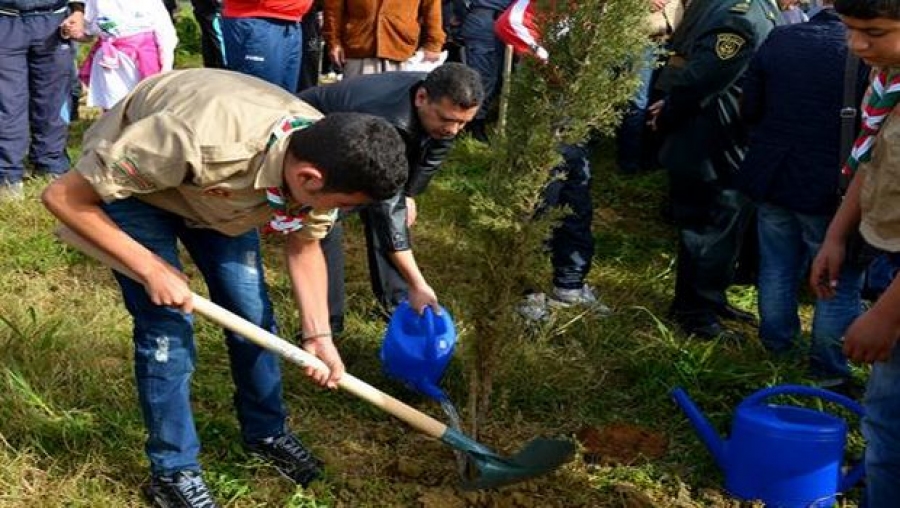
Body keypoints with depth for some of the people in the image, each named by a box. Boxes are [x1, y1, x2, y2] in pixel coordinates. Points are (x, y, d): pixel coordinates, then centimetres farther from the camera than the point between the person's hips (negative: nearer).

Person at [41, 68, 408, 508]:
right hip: (127, 179, -5)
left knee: (252, 313, 4)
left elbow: (304, 245, -4)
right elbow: (62, 196, -33)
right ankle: (173, 471, 9)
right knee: (168, 328, -10)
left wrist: (318, 335, -14)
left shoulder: (325, 157, -25)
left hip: (215, 188, 5)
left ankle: (265, 432, 28)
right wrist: (151, 269, -30)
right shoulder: (202, 142, -45)